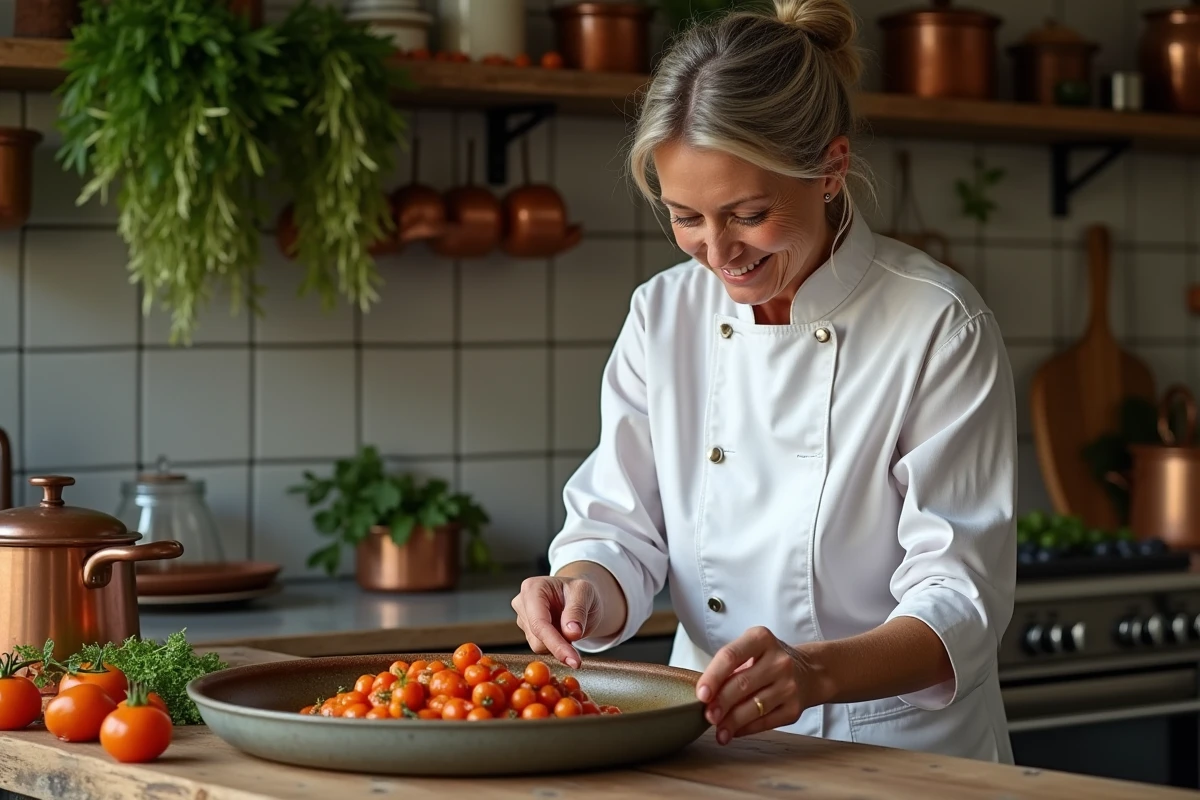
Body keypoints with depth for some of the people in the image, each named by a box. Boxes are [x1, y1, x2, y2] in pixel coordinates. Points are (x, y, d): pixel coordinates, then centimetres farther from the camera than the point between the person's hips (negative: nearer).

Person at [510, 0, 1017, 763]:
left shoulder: (940, 327, -9)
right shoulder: (661, 317, 5)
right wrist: (584, 590, -16)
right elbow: (622, 530, 7)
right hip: (709, 744, 2)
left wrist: (817, 672, -31)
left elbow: (961, 598, -13)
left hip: (905, 755, -2)